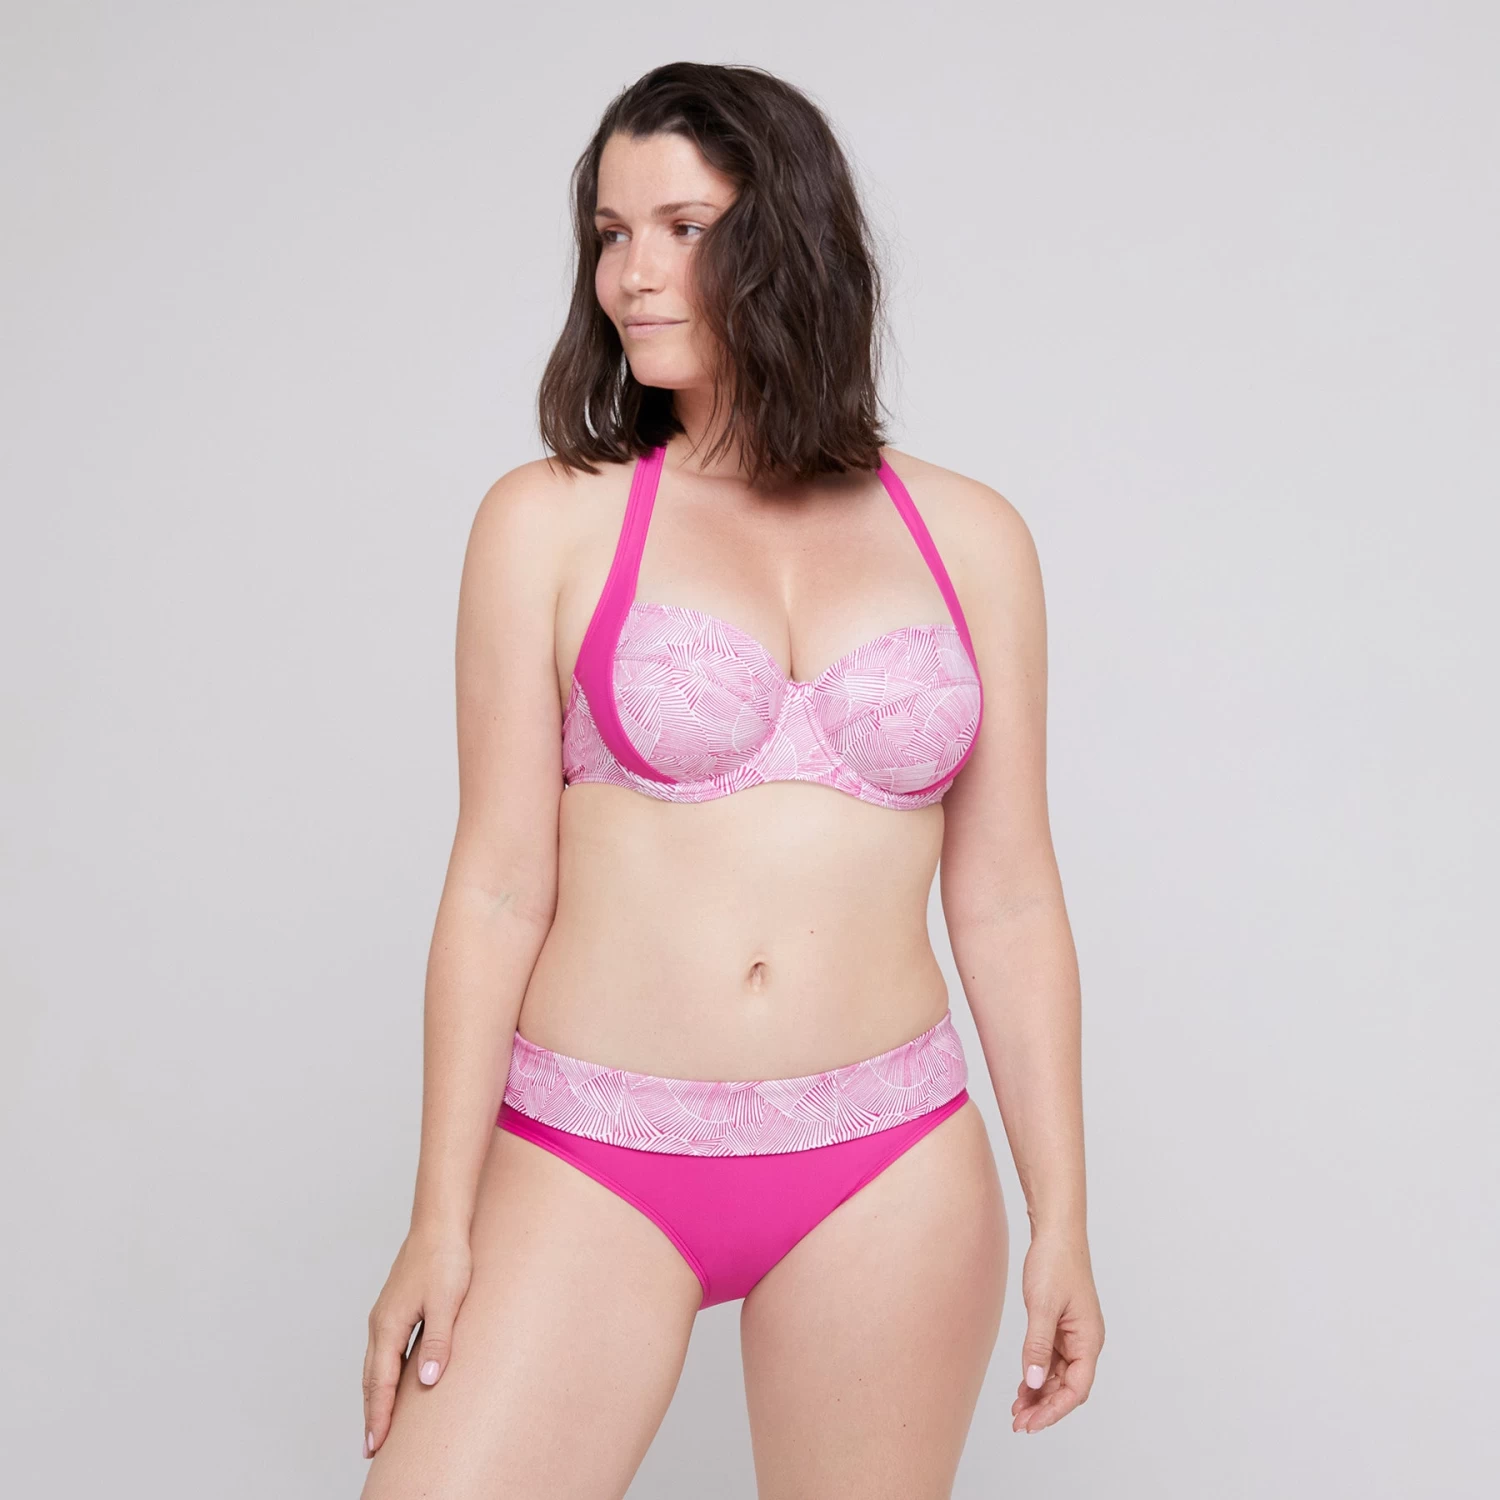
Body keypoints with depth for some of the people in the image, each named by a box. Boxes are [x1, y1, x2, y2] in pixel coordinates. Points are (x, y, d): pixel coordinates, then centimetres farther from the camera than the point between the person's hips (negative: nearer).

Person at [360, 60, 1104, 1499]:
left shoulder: (967, 537, 5)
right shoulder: (551, 520, 0)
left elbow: (1006, 898, 6)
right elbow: (498, 885, -2)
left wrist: (1060, 1217, 6)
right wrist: (441, 1218, -4)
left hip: (888, 1172, 2)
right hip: (588, 1165, -1)